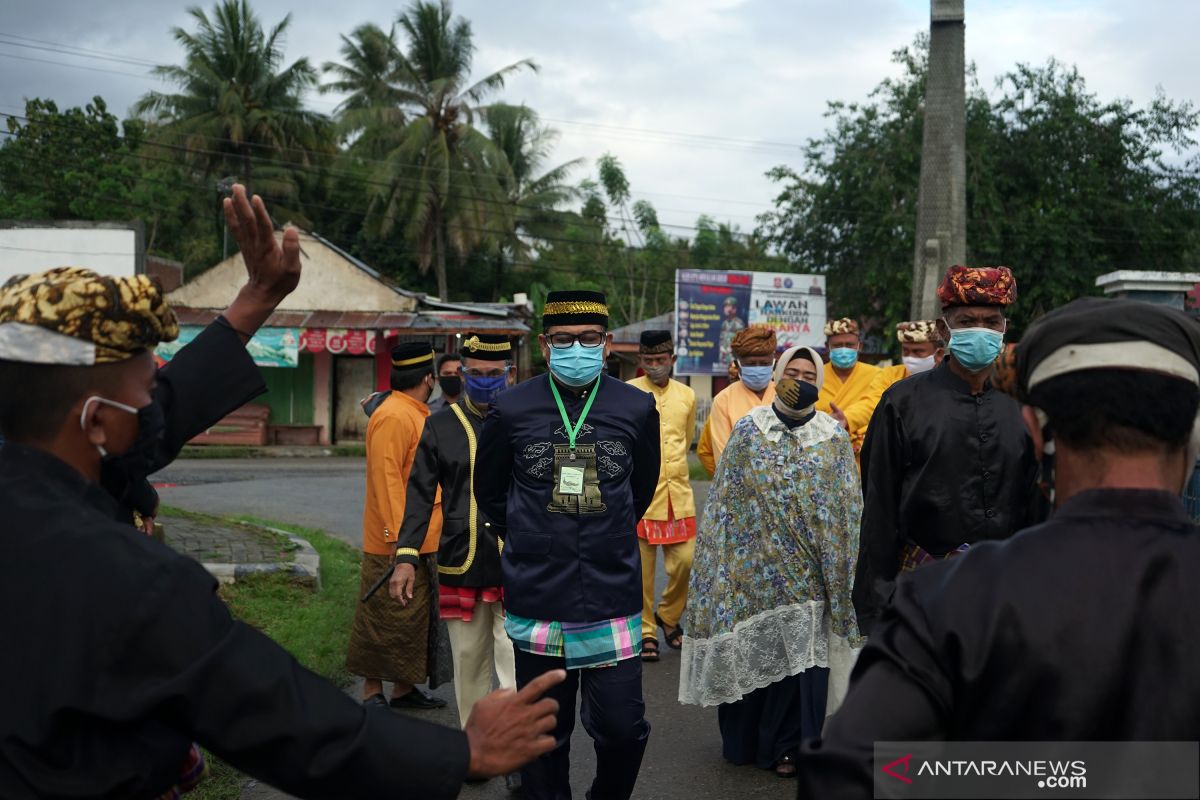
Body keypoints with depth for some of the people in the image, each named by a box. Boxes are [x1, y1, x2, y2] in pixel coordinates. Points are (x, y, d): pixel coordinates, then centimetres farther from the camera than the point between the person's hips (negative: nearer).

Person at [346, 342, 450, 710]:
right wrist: (399, 540, -25)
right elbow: (386, 480, -22)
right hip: (396, 544, -10)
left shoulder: (417, 414, 16)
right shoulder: (393, 417, -17)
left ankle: (404, 688, 25)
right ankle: (372, 693, 12)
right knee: (386, 621, 0)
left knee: (415, 617, 15)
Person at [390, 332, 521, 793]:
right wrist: (406, 556, -6)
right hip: (460, 567, 2)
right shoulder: (441, 425, 5)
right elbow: (421, 494, 3)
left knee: (516, 664, -7)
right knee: (469, 663, 12)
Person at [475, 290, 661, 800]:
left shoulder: (637, 409, 1)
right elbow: (489, 491, 14)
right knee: (544, 735, 10)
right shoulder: (511, 410, -2)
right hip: (537, 600, 0)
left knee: (623, 730, 0)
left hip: (613, 599, 0)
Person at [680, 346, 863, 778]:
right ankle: (745, 739, 24)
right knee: (750, 651, 7)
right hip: (753, 562, 0)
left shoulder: (835, 437, 3)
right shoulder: (748, 430, 2)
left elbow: (848, 506, 4)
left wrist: (840, 564, -1)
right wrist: (725, 558, 0)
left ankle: (788, 744, 15)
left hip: (806, 569, 0)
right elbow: (724, 498, 3)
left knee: (798, 653, 1)